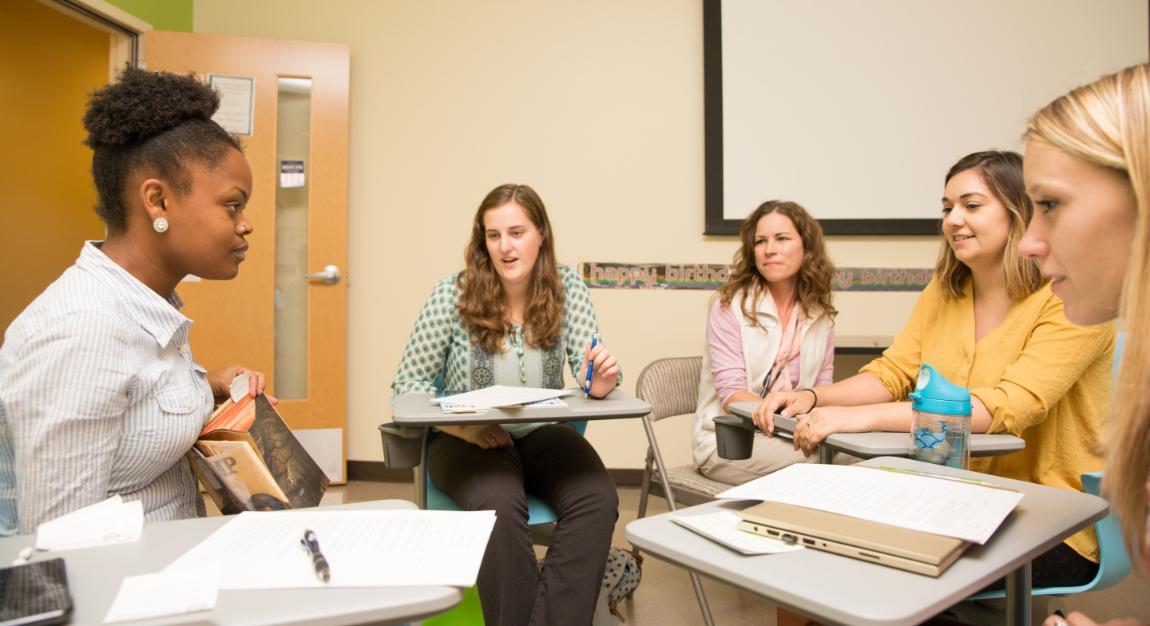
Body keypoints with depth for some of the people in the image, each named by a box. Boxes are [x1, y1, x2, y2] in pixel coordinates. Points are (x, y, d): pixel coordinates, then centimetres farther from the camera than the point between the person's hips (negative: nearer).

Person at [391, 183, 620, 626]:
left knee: (599, 501, -24)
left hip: (543, 435, 2)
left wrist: (599, 383, -30)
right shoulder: (453, 294, -11)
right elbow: (409, 382, -5)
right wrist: (466, 427, -21)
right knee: (500, 505, -32)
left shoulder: (568, 288, -4)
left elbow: (591, 373, -5)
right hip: (466, 439, -2)